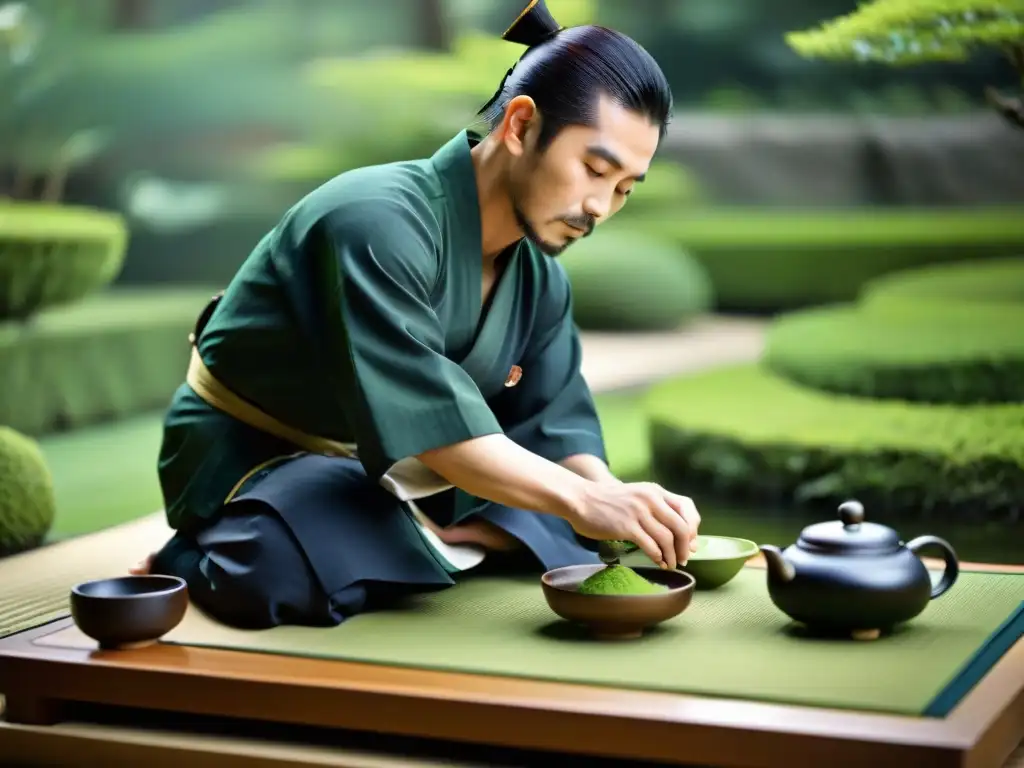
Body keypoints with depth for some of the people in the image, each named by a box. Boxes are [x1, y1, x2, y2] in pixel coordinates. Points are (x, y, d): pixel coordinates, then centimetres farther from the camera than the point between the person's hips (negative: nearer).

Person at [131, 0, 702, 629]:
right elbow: (424, 417, -38)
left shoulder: (540, 274, -2)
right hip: (254, 457, -7)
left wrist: (613, 497, -25)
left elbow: (556, 423, -4)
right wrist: (581, 499, -43)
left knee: (584, 535, -1)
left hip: (394, 477, 7)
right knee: (285, 571, -40)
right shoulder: (378, 223, -30)